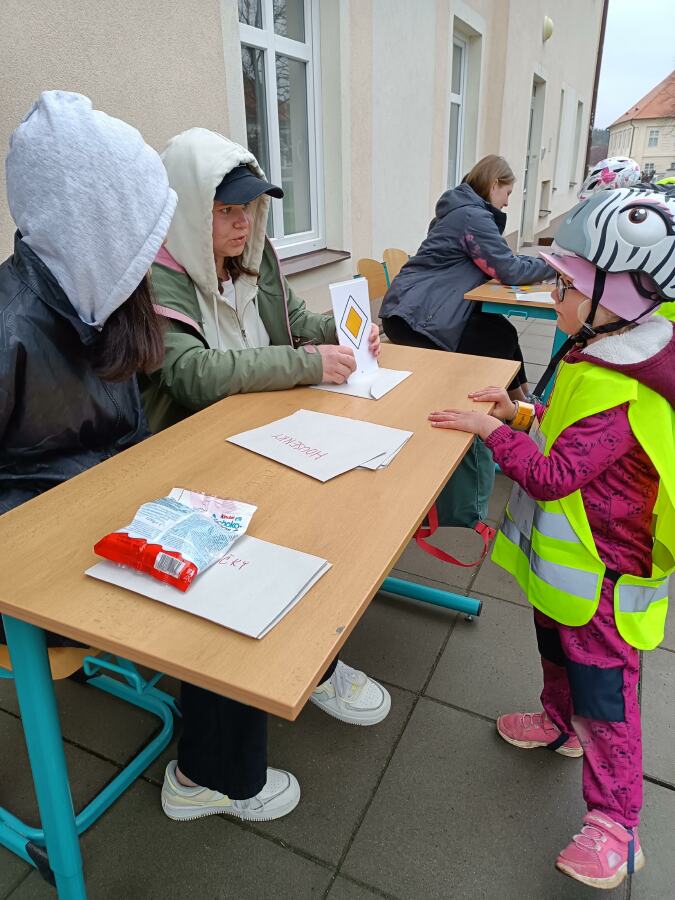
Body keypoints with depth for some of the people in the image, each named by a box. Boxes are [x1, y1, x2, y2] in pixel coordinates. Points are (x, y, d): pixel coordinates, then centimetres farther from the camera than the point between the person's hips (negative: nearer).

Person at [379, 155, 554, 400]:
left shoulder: (462, 210, 18)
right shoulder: (473, 216, -13)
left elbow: (499, 261, 24)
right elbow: (509, 271, -14)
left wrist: (539, 263, 14)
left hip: (419, 308, 9)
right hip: (416, 317, -9)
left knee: (501, 331, 7)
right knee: (500, 339, -2)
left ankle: (518, 396, 14)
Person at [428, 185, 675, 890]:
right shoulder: (600, 355, 2)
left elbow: (553, 474, -29)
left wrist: (494, 430, -19)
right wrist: (523, 414, 1)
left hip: (605, 573, -10)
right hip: (565, 555, 10)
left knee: (604, 695, 4)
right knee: (556, 649, 28)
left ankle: (613, 824, 21)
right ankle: (559, 723, 53)